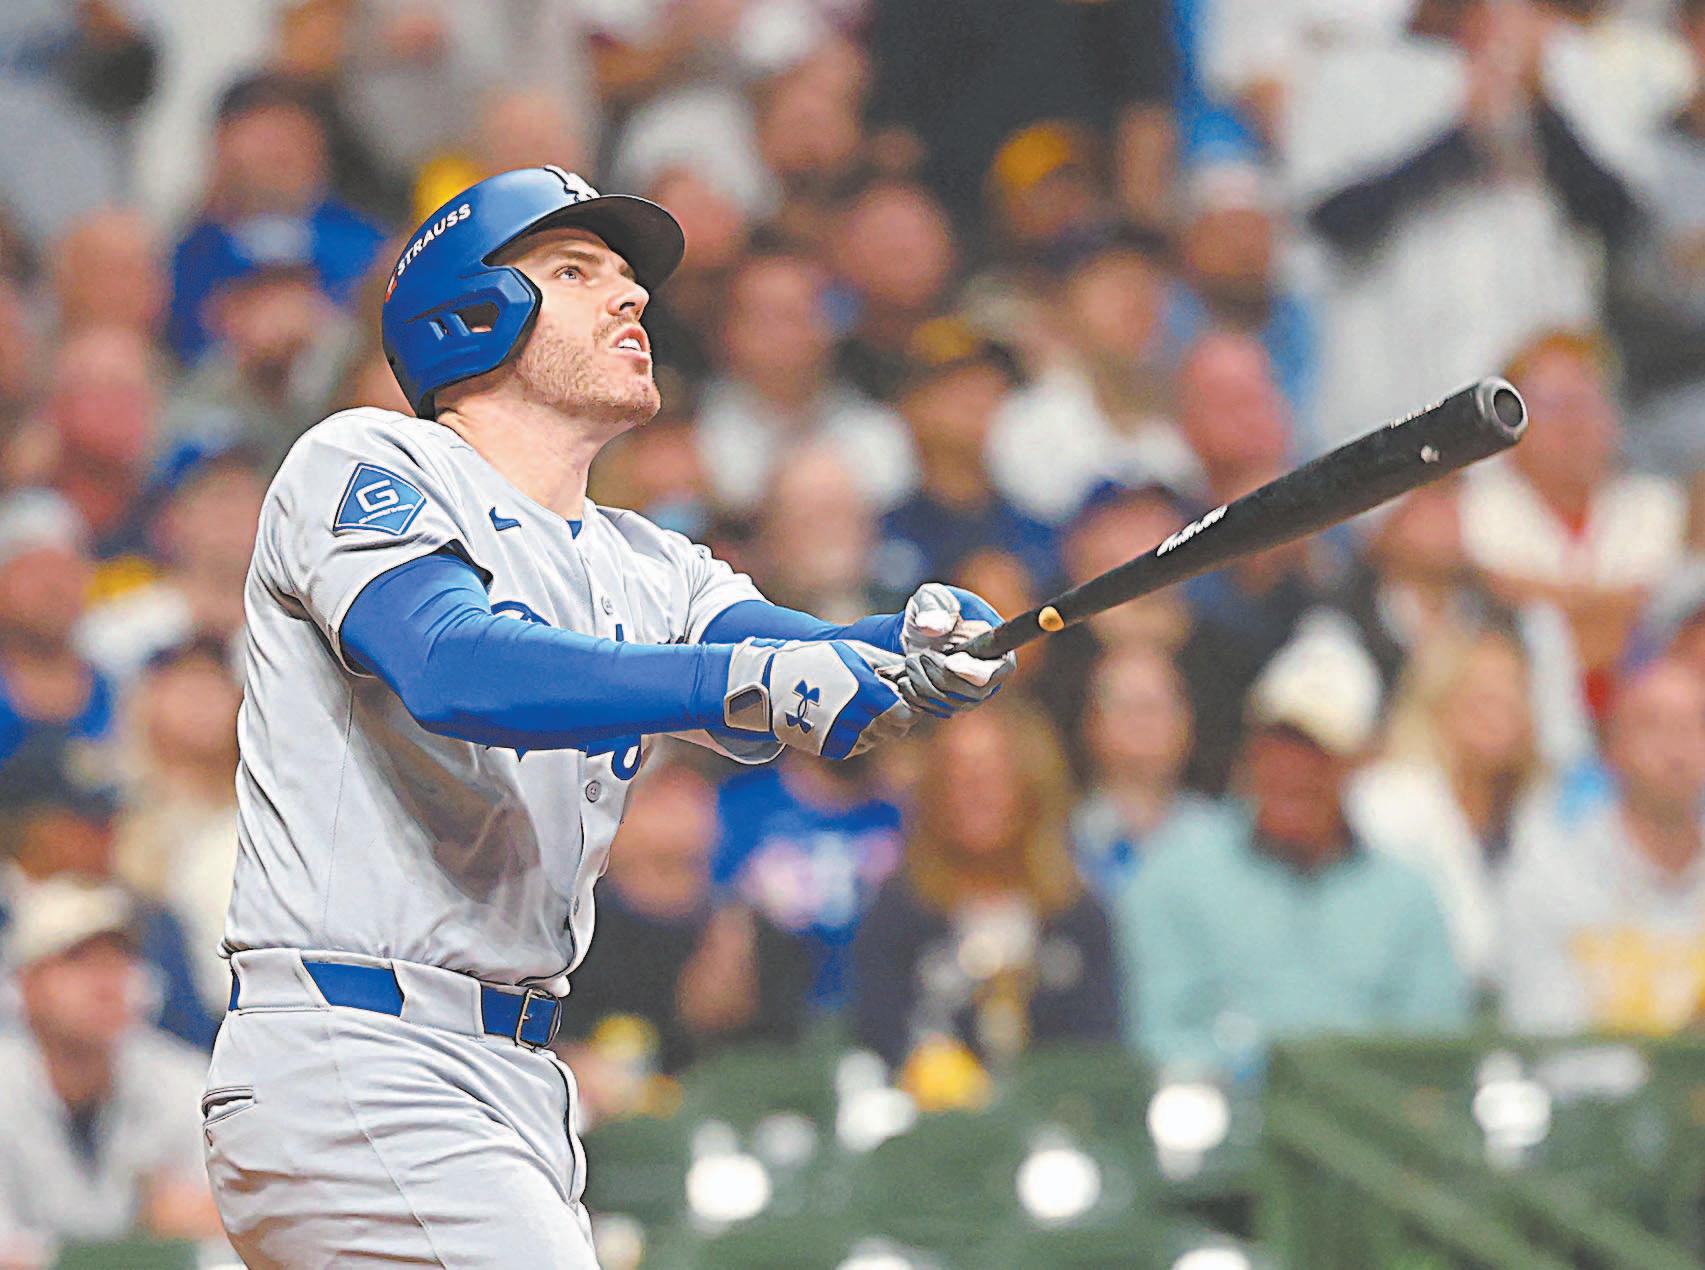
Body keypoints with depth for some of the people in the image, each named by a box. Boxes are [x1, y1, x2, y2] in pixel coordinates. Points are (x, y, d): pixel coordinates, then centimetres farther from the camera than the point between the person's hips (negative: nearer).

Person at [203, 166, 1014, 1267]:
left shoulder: (645, 572, 18)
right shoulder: (361, 464, -2)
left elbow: (819, 679, 0)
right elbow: (451, 667, -22)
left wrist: (922, 646, -23)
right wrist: (743, 680, -33)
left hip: (523, 1087, 8)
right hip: (354, 1081, -8)